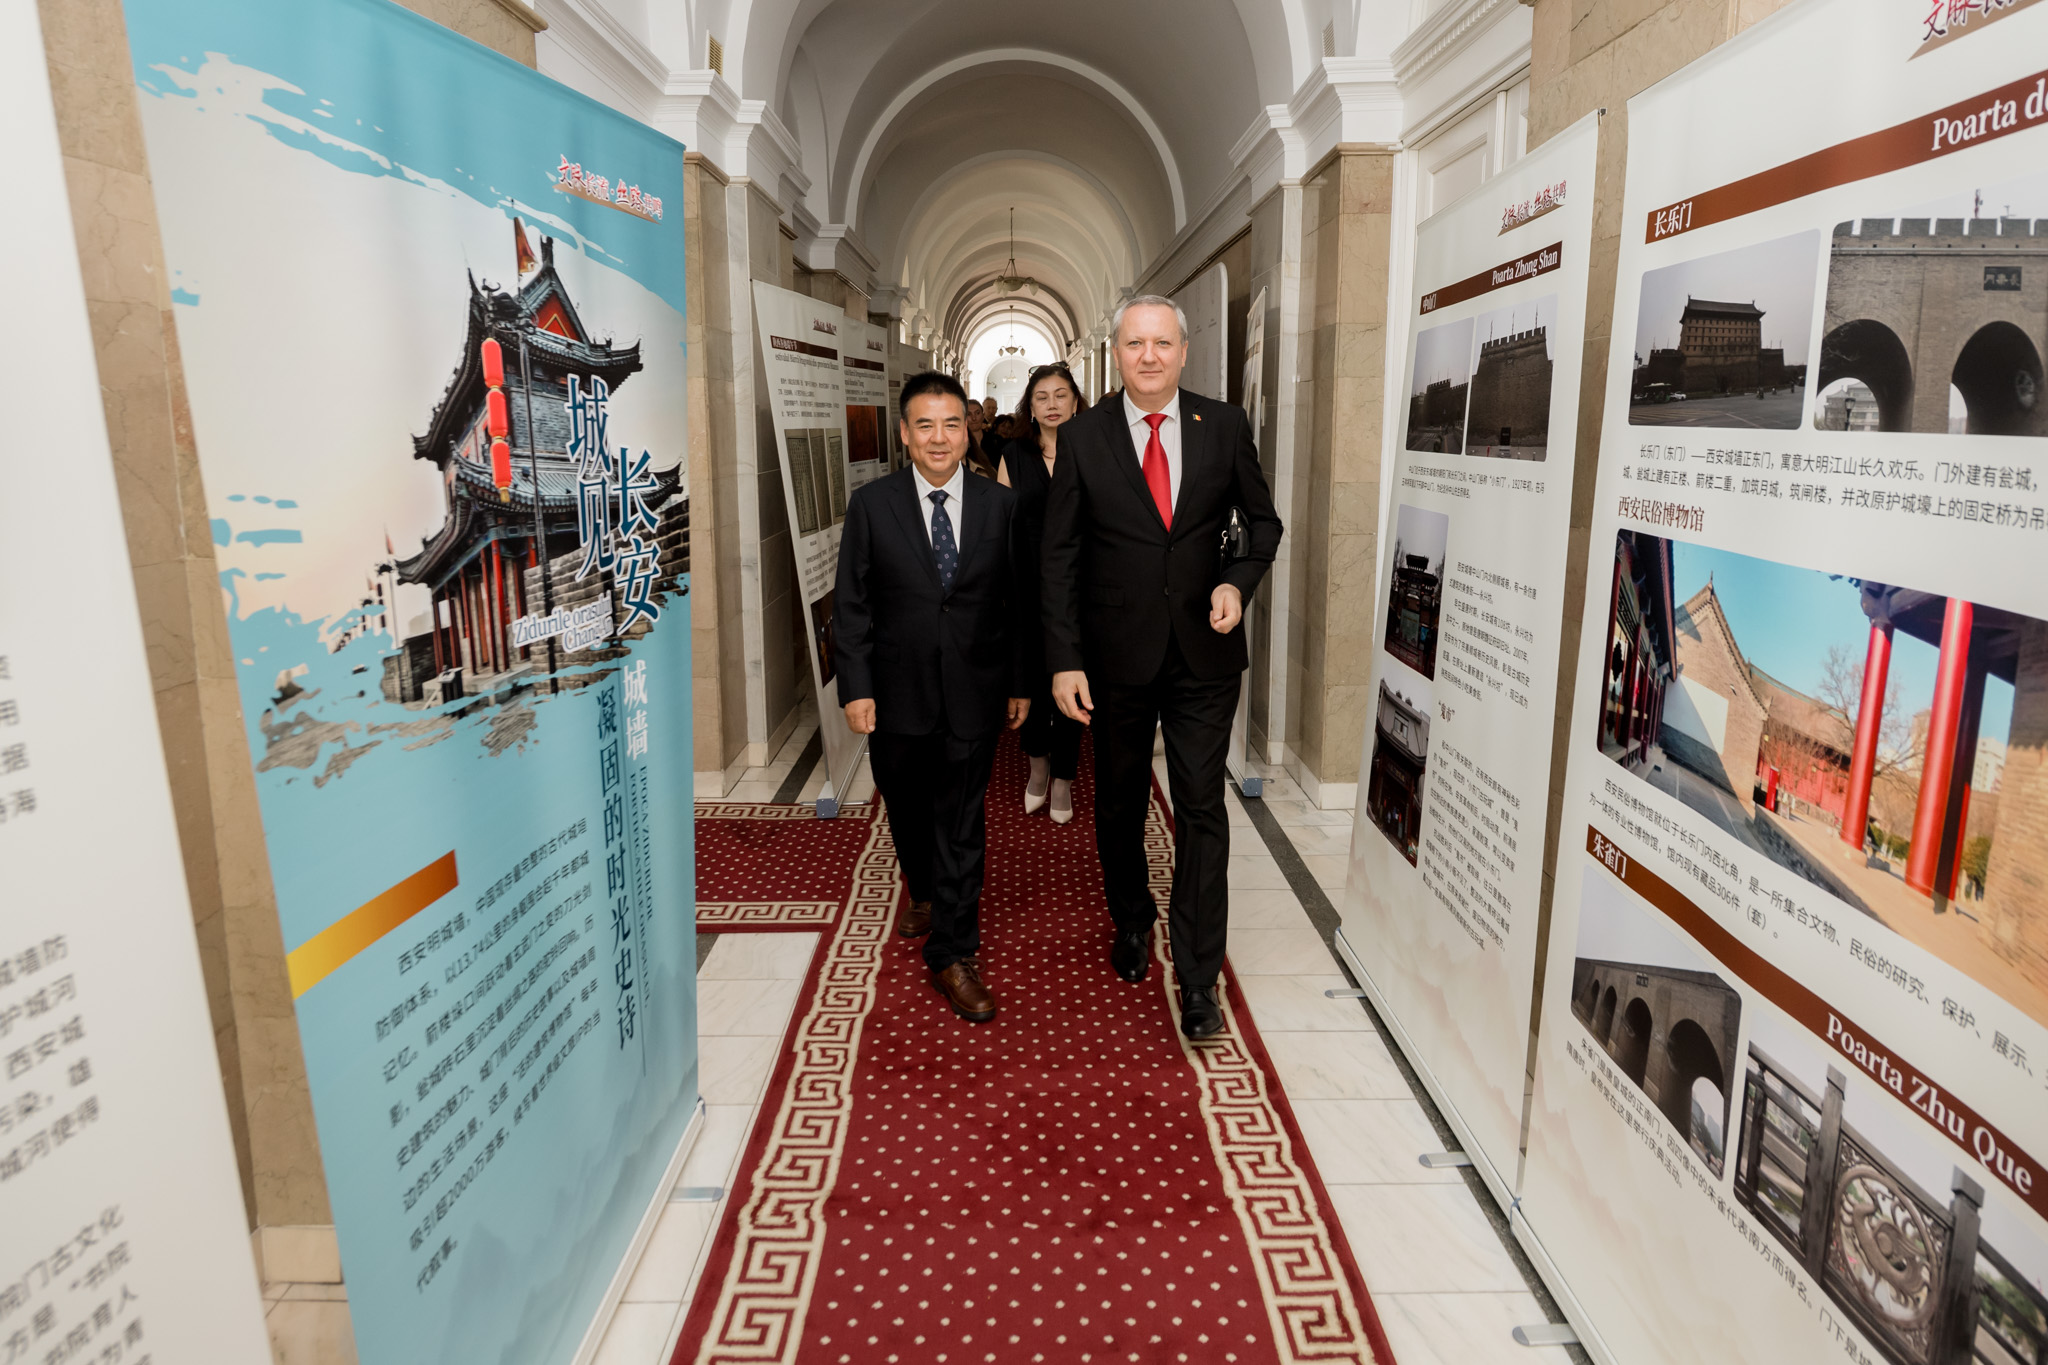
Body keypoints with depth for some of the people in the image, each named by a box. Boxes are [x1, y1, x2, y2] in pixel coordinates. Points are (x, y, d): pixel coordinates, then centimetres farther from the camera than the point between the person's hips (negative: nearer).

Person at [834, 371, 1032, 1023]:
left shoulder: (1000, 504, -1)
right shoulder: (871, 503, -3)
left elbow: (1020, 600, 3)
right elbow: (851, 605, -2)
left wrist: (1022, 683, 3)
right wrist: (856, 687, -8)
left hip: (973, 689, -1)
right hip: (897, 692, 1)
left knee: (962, 822, 2)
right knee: (907, 809, 19)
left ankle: (952, 952, 14)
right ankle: (925, 894, 48)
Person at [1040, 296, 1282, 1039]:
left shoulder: (1225, 427, 0)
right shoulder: (1082, 437, -3)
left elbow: (1262, 520, 11)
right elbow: (1059, 558, -3)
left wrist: (1240, 581, -10)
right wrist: (1064, 660, -9)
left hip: (1203, 651, 0)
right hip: (1117, 654, 1)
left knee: (1201, 808, 0)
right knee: (1120, 801, 16)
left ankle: (1198, 977, 11)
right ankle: (1131, 922, 40)